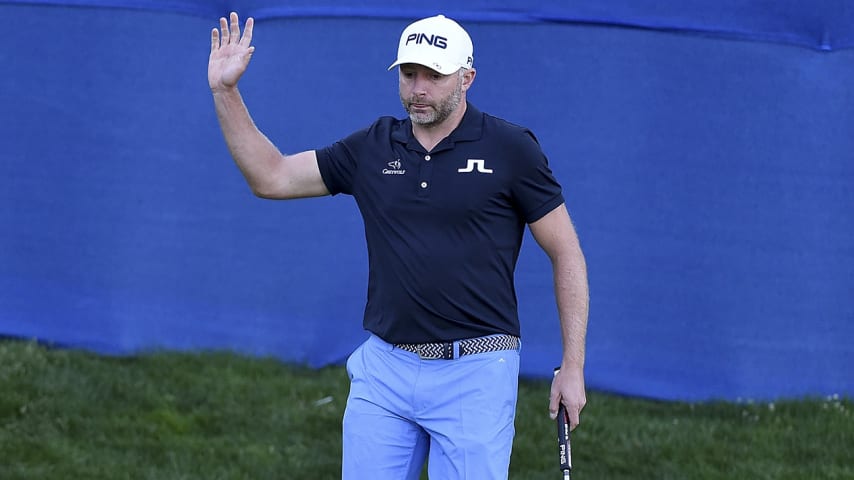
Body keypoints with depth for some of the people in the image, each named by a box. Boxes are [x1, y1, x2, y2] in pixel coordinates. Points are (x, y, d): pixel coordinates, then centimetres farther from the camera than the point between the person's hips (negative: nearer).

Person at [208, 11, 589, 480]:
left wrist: (572, 367, -5)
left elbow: (566, 253, 0)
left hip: (475, 375, -4)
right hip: (384, 370, 4)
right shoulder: (372, 148, 8)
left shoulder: (510, 149, -4)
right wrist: (225, 91, 1)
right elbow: (271, 176, 11)